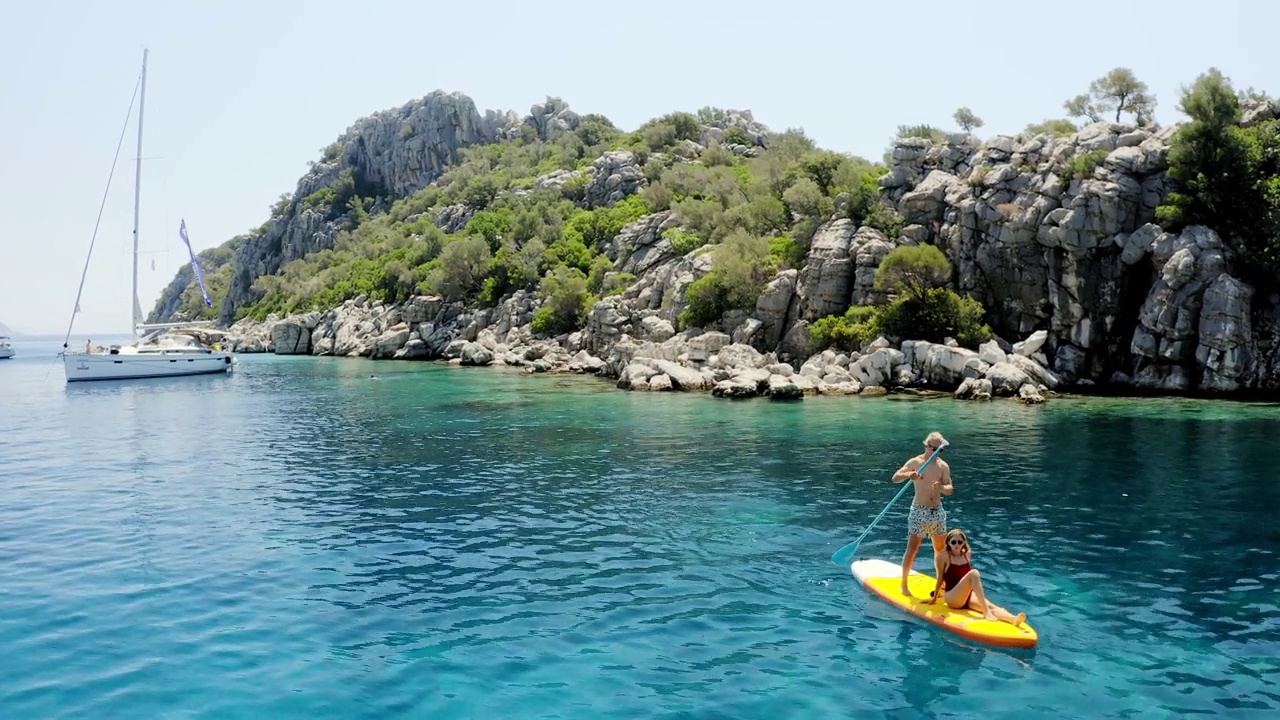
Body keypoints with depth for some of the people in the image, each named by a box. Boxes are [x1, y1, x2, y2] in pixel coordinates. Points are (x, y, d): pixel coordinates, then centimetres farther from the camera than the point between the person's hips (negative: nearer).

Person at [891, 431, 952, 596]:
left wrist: (941, 487, -24)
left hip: (937, 510, 4)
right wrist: (908, 475, -32)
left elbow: (950, 489, -1)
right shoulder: (915, 462, -6)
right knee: (912, 548, -5)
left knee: (941, 548, 11)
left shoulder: (943, 466, 4)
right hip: (919, 510, -4)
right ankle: (904, 584, 3)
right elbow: (895, 478, -12)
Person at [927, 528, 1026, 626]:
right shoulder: (944, 556, -3)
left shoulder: (967, 554, 12)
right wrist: (934, 598, 7)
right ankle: (986, 612, -42)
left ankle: (1013, 619, -55)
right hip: (952, 598, -5)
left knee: (991, 606, -26)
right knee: (974, 573, -29)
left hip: (968, 596, 5)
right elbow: (940, 578, 1)